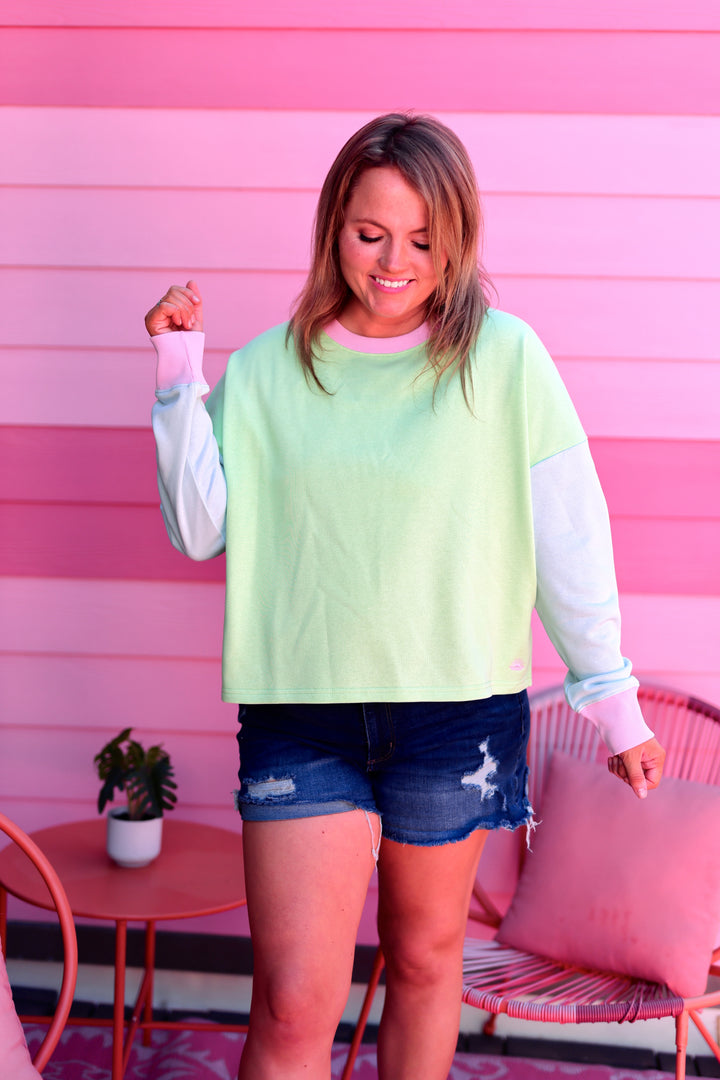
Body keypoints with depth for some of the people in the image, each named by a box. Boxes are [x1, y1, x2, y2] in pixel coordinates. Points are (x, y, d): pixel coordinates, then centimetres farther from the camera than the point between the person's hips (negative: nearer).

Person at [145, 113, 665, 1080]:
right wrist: (180, 378, -6)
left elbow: (570, 539, -1)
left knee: (426, 961, 18)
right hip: (300, 716, 0)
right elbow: (200, 531, 1)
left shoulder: (504, 359, -5)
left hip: (457, 711, 0)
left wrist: (612, 697, 3)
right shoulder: (268, 369, 1)